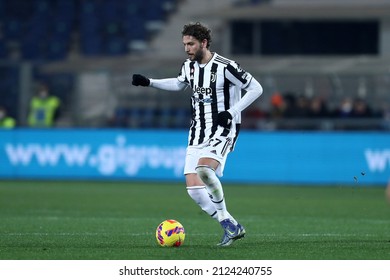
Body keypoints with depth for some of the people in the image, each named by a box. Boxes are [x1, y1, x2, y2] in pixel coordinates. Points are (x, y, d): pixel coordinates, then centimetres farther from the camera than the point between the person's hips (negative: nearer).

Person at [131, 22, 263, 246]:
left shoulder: (225, 67, -14)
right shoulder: (189, 66, 7)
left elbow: (256, 88, -10)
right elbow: (179, 84, 30)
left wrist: (231, 112, -17)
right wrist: (149, 82, 20)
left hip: (222, 130, -7)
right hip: (198, 132, 7)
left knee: (204, 168, -34)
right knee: (193, 188, -4)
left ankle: (223, 215, -18)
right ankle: (233, 227, 7)